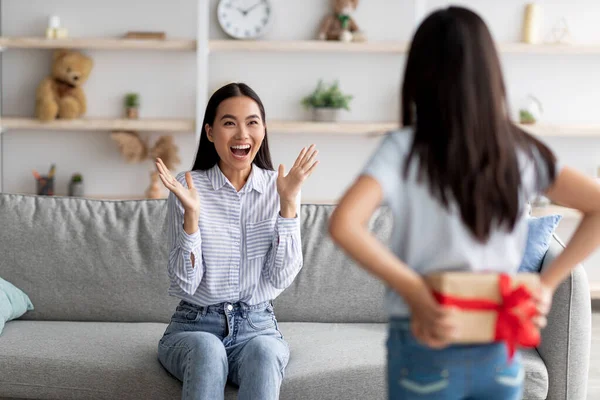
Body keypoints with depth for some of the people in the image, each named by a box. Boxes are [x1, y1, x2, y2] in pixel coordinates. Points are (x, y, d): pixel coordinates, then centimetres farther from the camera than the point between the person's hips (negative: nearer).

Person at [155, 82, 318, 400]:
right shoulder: (188, 188, -4)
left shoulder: (278, 188, 2)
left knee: (263, 352, -34)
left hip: (258, 325, 1)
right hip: (194, 325, -1)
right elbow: (185, 282, -8)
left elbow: (281, 278, -5)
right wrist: (191, 213, -21)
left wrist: (288, 203, -13)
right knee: (207, 349, -36)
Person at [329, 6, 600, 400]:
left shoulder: (404, 149, -11)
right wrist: (547, 282, -3)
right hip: (501, 350, 3)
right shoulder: (521, 150, -1)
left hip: (427, 349, -3)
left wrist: (415, 291, -18)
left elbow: (344, 224, -24)